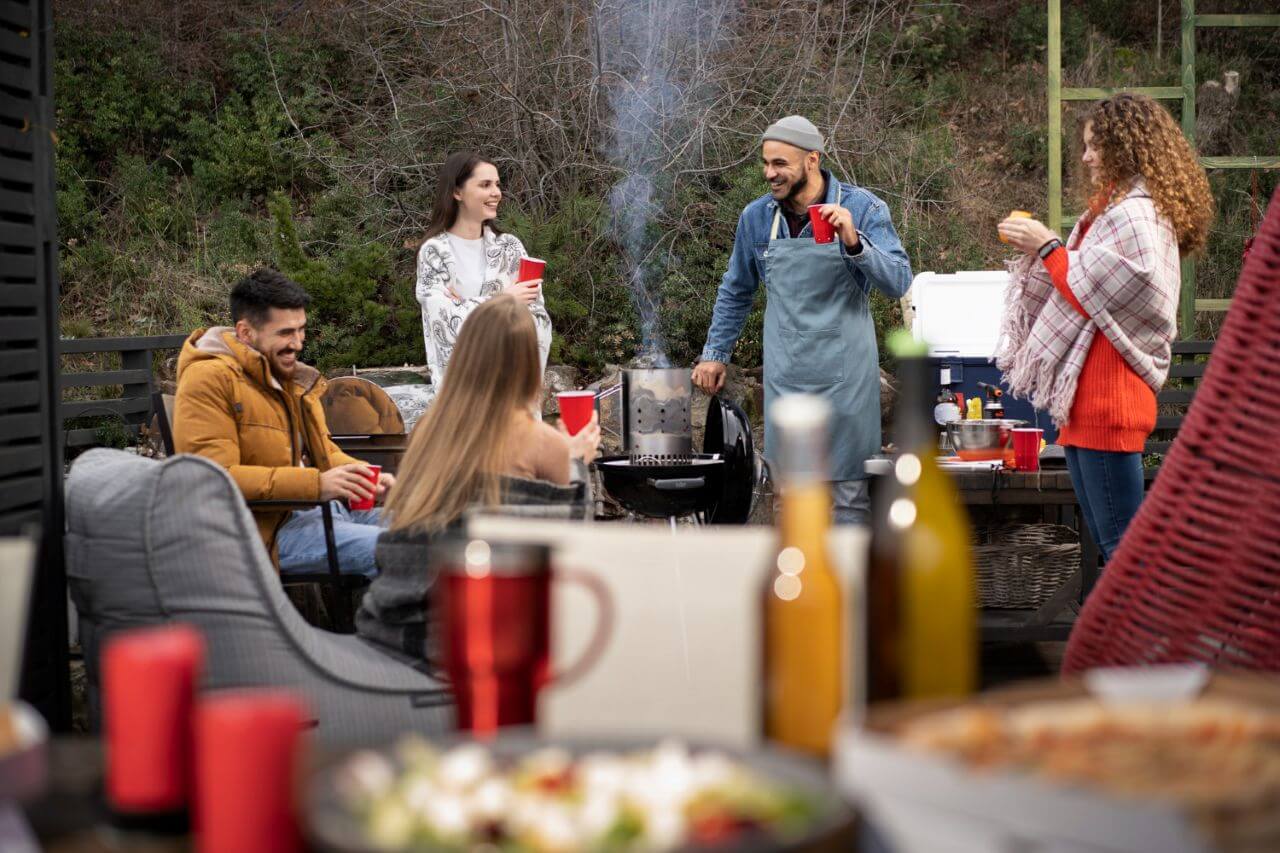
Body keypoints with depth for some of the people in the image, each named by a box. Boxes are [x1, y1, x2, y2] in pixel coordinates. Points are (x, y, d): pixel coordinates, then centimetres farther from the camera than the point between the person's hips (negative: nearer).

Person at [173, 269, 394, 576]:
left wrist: (366, 476, 5)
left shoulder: (291, 376, 20)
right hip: (270, 529, -9)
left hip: (327, 508, 9)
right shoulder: (209, 380, -9)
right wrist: (315, 484, -24)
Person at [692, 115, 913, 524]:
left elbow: (899, 282, -14)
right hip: (784, 374, 3)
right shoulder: (756, 217, 4)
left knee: (847, 488, 0)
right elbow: (735, 291, 18)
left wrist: (854, 243, -28)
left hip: (843, 372, -3)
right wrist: (714, 353, 15)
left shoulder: (861, 208, -6)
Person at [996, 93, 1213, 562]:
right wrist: (1039, 248, 9)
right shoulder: (1118, 208, 19)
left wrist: (1047, 246, -9)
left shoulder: (1135, 215, -14)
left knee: (1122, 544, -7)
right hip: (1091, 400, 11)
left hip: (1107, 400, -11)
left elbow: (1096, 296, -16)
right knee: (1115, 543, 16)